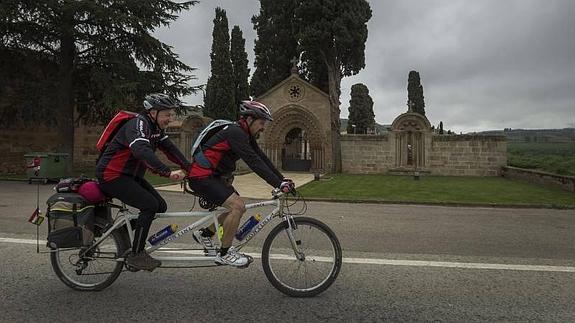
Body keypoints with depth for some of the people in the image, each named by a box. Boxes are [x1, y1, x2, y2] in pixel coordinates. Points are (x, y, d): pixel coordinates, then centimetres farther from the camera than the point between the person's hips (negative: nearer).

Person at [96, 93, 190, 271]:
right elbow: (142, 151, -40)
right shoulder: (138, 124, -23)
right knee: (150, 205, -20)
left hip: (130, 175, 9)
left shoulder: (156, 128, 7)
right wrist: (168, 172, -50)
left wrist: (190, 168, -11)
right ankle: (136, 255, -8)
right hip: (112, 175, -9)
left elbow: (170, 149, 2)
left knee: (161, 206, -1)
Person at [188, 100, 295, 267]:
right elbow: (253, 162, -30)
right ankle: (224, 254, -6)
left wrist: (283, 180, 0)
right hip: (202, 176, -10)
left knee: (239, 207, 9)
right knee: (237, 206, -19)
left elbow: (263, 159, 7)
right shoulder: (235, 133, -21)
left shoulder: (247, 135, 9)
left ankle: (205, 234, 23)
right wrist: (279, 184, -32)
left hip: (214, 176, 10)